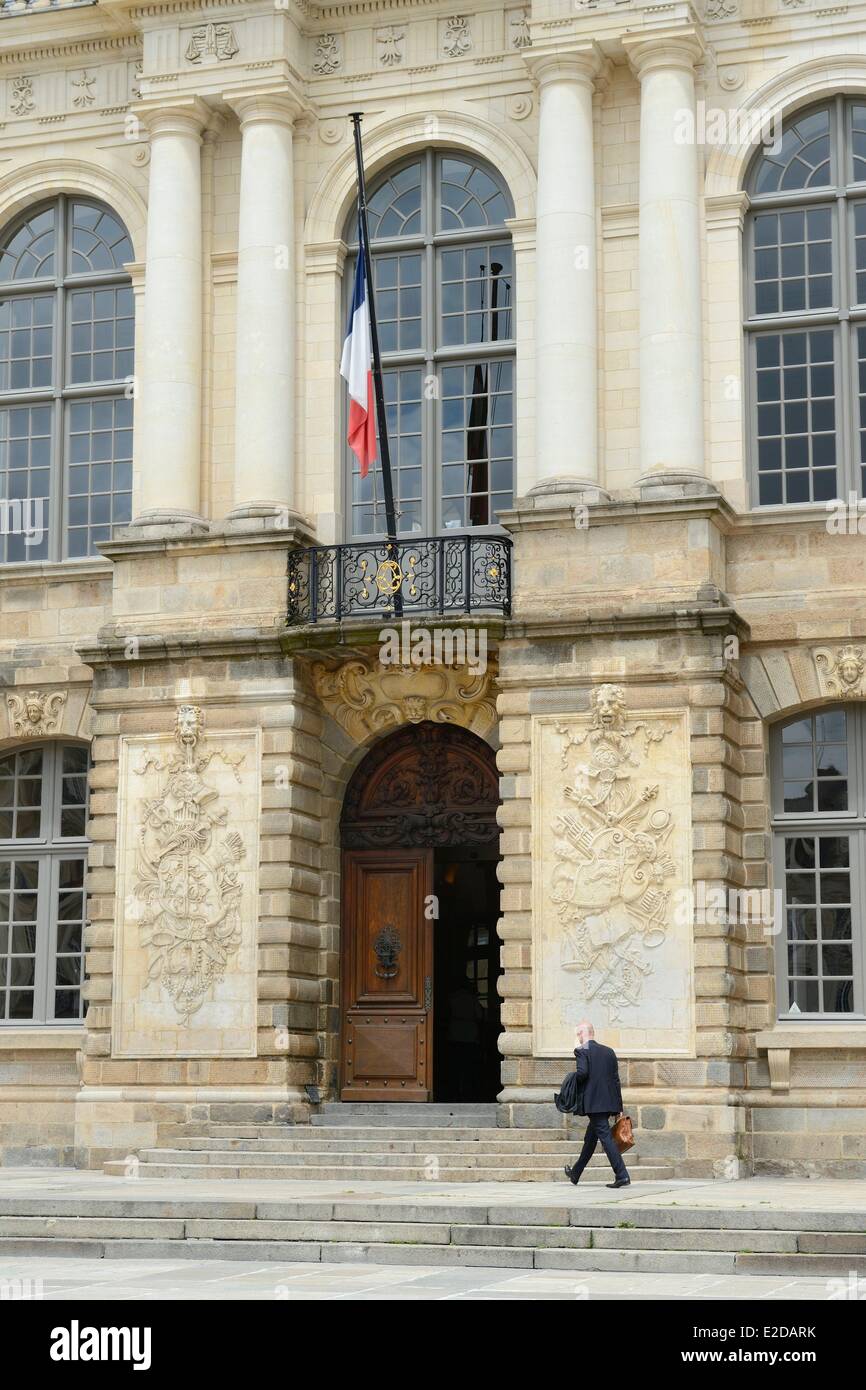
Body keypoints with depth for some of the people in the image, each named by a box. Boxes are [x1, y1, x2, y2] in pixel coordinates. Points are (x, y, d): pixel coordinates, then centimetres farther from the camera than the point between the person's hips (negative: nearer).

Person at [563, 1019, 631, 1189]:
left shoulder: (582, 1051, -6)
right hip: (609, 1102, 8)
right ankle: (575, 1173, 33)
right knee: (590, 1138, 19)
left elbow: (582, 1073, -22)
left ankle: (622, 1175, -17)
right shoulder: (609, 1051, 14)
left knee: (605, 1136, -9)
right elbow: (616, 1079, 13)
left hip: (593, 1103, -8)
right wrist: (619, 1106, 14)